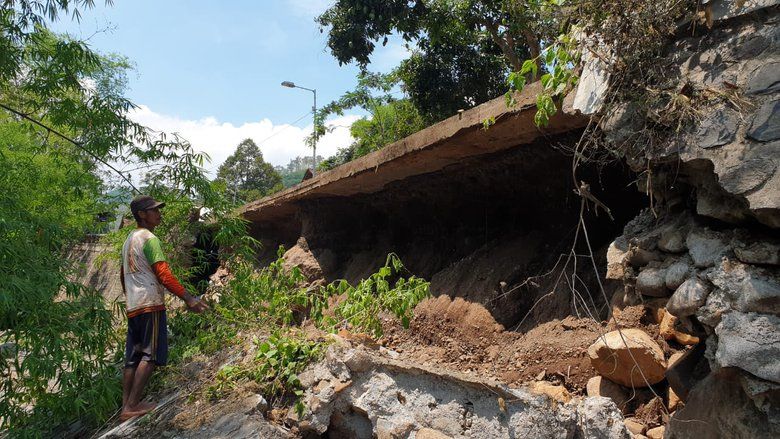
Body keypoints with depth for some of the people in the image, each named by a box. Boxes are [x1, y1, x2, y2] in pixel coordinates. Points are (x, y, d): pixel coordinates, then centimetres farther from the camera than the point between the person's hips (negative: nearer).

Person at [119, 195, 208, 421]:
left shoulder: (129, 240, 19)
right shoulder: (149, 238, -10)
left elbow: (124, 277, 26)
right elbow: (163, 274, -18)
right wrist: (188, 298, -18)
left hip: (133, 306, 9)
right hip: (150, 304, -9)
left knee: (133, 358, 10)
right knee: (150, 355, -7)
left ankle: (126, 406, 13)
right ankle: (132, 406, -8)